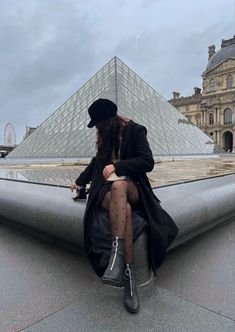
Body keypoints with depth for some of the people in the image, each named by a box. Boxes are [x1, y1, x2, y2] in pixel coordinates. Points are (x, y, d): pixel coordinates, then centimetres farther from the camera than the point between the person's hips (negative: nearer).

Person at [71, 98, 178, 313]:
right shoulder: (106, 136, 20)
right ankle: (128, 275, -36)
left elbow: (148, 163, -9)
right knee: (125, 209, -34)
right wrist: (81, 181, 40)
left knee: (118, 185, -40)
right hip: (107, 190, 3)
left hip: (131, 188, -3)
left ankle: (117, 254, -46)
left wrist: (117, 166, -15)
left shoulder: (135, 131, 2)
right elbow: (97, 162, 33)